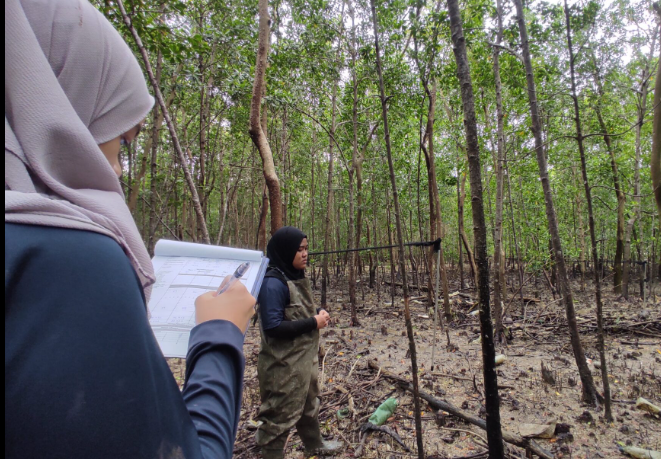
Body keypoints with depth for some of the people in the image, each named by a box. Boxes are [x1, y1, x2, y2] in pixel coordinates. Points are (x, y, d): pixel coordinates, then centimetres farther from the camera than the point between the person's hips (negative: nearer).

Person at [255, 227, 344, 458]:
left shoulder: (298, 277, 5)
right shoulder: (273, 283, -24)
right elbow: (273, 327, -28)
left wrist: (318, 313, -3)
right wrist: (313, 323, -22)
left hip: (305, 358, 10)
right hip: (284, 365, -10)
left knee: (309, 405, 28)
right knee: (281, 416, 7)